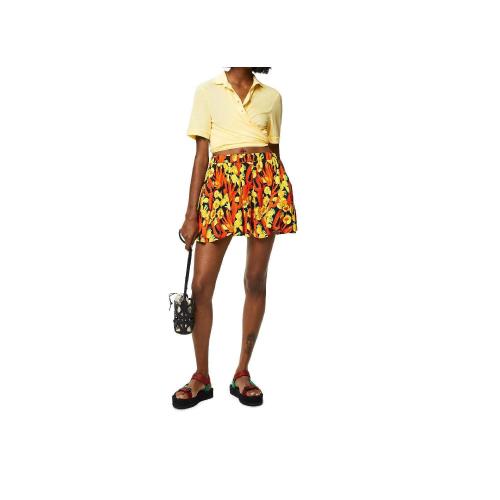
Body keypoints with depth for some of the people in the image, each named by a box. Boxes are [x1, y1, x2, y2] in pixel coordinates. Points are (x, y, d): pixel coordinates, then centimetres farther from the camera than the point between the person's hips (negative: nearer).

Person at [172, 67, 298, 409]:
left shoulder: (272, 96, 15)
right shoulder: (207, 91, 11)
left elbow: (273, 151, 15)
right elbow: (202, 153, 5)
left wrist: (280, 200, 9)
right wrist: (192, 213, 0)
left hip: (265, 178, 1)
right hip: (221, 180, -1)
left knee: (256, 281, 2)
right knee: (201, 284, -5)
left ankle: (242, 373, 16)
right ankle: (202, 377, 11)